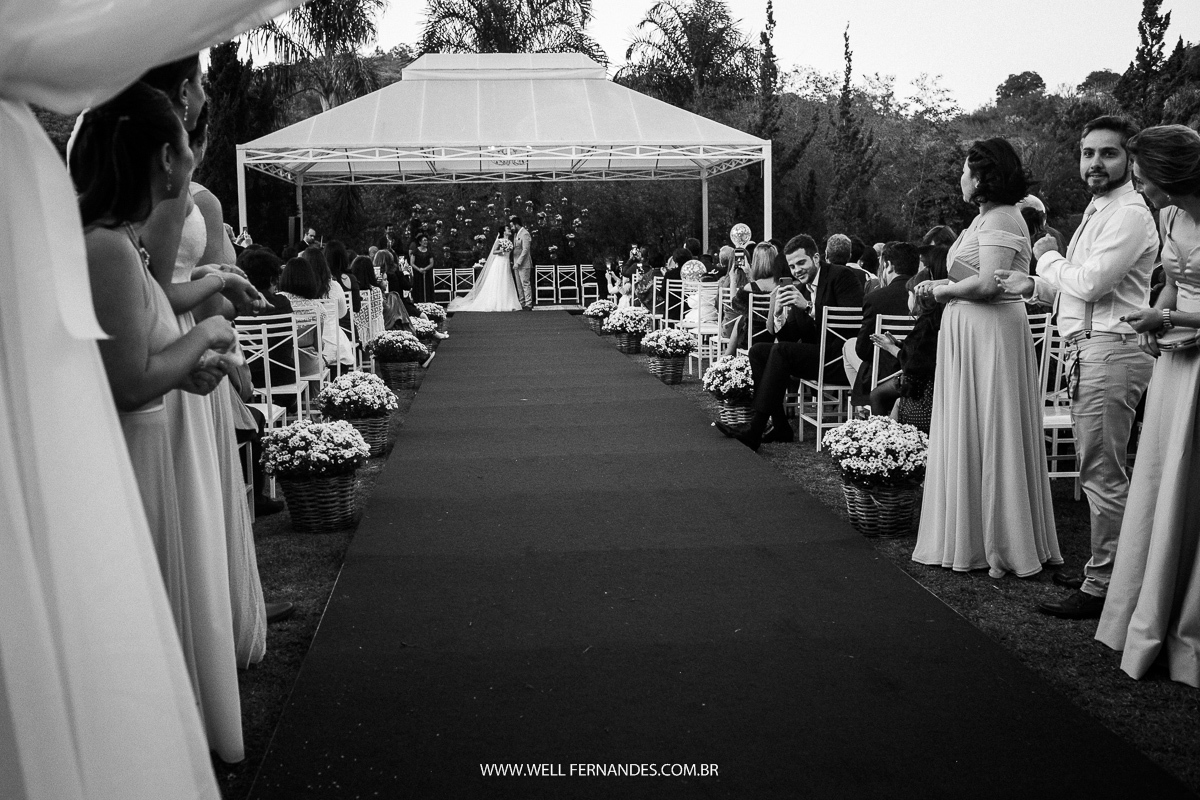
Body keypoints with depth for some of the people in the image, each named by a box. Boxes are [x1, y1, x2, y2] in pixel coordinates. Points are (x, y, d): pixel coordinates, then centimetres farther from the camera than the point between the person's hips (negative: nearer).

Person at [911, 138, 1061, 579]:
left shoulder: (1000, 220, -14)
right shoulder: (987, 218, 17)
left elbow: (988, 284, -25)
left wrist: (942, 291, -11)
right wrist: (941, 288, 4)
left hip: (991, 333, -10)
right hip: (969, 332, 10)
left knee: (988, 434, -2)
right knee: (971, 435, 12)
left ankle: (1003, 545, 8)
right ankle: (976, 536, 21)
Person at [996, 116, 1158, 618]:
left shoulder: (1129, 214, -10)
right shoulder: (1100, 210, 22)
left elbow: (1090, 282, -19)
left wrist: (1048, 258, -1)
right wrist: (1033, 285, 10)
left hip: (1109, 351, -10)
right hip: (1086, 350, 10)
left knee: (1103, 474, -7)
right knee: (1096, 471, 15)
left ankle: (1101, 589, -2)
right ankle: (1099, 571, 24)